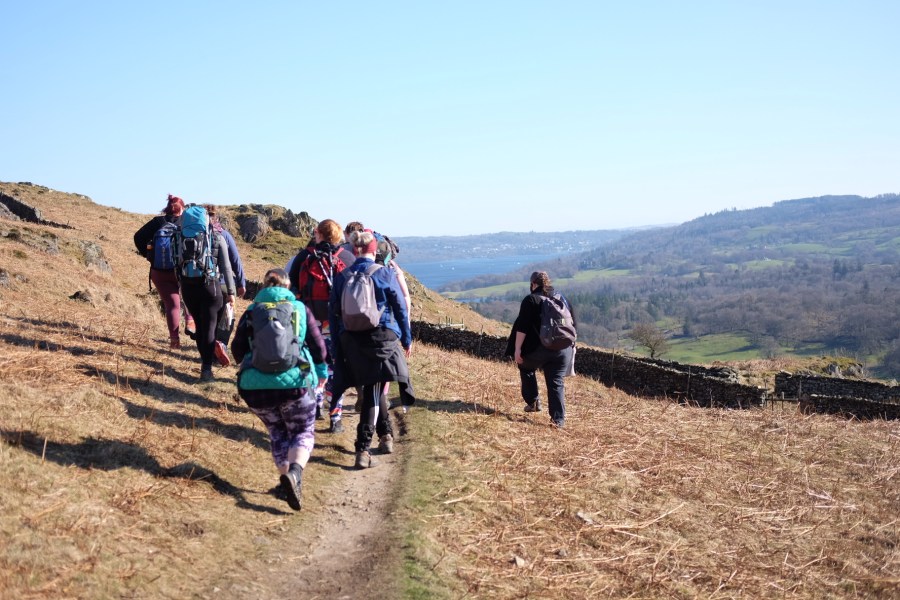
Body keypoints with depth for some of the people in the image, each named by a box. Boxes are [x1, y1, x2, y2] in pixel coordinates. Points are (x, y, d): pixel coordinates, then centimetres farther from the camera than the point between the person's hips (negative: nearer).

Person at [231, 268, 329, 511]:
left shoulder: (250, 312, 11)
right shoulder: (300, 309, 9)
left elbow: (237, 350, 9)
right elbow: (318, 346, 9)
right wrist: (320, 368, 29)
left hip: (255, 386, 2)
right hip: (294, 382, -2)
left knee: (278, 432, 23)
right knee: (304, 431, 12)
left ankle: (285, 473, 12)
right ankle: (294, 472, -14)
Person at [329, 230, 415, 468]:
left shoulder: (342, 277, 4)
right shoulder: (385, 274, -3)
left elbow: (333, 313, 5)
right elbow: (401, 308, 0)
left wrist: (336, 348, 12)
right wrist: (407, 339, 10)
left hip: (351, 340, 3)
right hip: (382, 337, -3)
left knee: (372, 386, 20)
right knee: (373, 389, 0)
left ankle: (386, 432, 32)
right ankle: (363, 449, -6)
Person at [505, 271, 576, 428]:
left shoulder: (531, 300, -4)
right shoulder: (563, 299, 14)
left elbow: (522, 327, -12)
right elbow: (573, 325, 19)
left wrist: (517, 349, -12)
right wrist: (571, 345, 27)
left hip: (537, 349, -4)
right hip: (562, 350, 4)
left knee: (526, 368, 25)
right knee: (556, 383, 7)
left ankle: (533, 402, 21)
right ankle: (559, 419, -2)